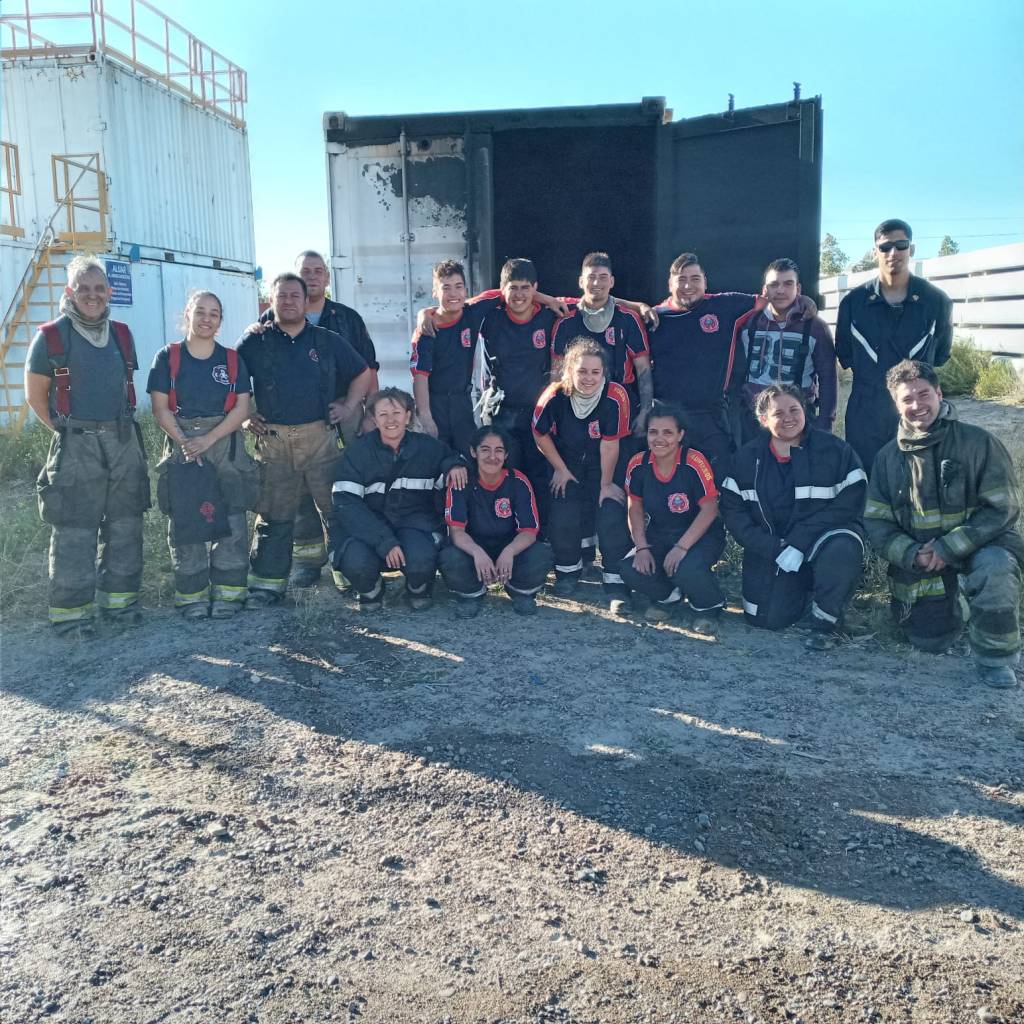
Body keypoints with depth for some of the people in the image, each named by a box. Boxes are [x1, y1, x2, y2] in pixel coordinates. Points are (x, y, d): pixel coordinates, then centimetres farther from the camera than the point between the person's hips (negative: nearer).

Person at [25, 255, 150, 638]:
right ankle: (71, 612, 5)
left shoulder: (122, 334, 10)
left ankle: (119, 600, 21)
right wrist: (68, 431, 0)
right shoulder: (51, 336, -4)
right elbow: (35, 395, 3)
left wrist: (118, 428, 11)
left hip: (124, 441, 5)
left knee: (125, 527, 9)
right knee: (74, 532, -4)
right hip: (76, 447, -5)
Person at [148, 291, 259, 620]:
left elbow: (241, 409, -1)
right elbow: (160, 408, -1)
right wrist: (184, 443, -14)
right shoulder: (168, 357, 3)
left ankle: (228, 593, 7)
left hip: (226, 446, 1)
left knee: (231, 521, -2)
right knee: (185, 523, 1)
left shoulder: (232, 360, 6)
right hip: (181, 446, -1)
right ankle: (192, 596, 9)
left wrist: (208, 439, -13)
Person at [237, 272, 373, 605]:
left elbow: (362, 373, 18)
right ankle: (268, 583, 11)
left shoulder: (328, 341, 9)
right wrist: (246, 415, 5)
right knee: (274, 516, 4)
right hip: (273, 440, 0)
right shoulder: (254, 342, 6)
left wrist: (349, 407, 8)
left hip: (320, 437, 0)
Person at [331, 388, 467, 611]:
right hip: (367, 525, 0)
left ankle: (418, 590, 7)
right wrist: (384, 542, -24)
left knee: (421, 561, -32)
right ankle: (371, 592, 6)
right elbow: (346, 503, -11)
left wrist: (456, 465, -8)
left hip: (415, 523, 1)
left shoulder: (428, 447, 1)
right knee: (357, 562, -31)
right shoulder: (358, 451, -4)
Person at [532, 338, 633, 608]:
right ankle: (568, 569, 18)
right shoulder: (555, 395, -23)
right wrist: (560, 469, -2)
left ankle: (615, 581, -5)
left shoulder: (615, 397, -28)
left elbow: (609, 444, -21)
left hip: (602, 464, -1)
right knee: (564, 516, -9)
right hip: (566, 462, 2)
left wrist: (606, 484, -14)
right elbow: (540, 433, -6)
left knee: (611, 513, -17)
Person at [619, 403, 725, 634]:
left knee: (686, 569, -35)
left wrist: (681, 547, -25)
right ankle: (669, 596, 13)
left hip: (701, 536, -4)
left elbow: (709, 509, -19)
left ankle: (708, 607, 2)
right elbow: (635, 507, 2)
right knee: (630, 570, -21)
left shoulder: (695, 463, -21)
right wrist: (641, 547, -9)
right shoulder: (638, 464, -8)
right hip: (658, 536, 5)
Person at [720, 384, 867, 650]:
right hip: (770, 550, 3)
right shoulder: (747, 458, 2)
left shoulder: (836, 451, -7)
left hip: (823, 539, -2)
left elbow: (849, 505, -14)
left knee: (842, 548, -37)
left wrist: (799, 544, -23)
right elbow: (733, 511, -3)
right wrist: (775, 549, -16)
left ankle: (827, 620, -10)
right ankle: (803, 591, 24)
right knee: (767, 618, -11)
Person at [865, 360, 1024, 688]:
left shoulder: (977, 442, -10)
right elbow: (876, 522, 1)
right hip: (917, 557, 3)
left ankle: (994, 658, -14)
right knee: (929, 641, -2)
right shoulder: (888, 457, 1)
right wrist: (911, 555, -18)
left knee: (995, 567, -37)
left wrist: (949, 547, -23)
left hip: (978, 543, -3)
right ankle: (948, 602, 34)